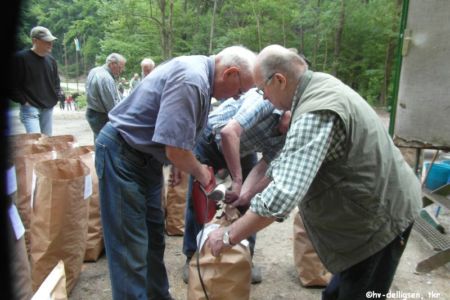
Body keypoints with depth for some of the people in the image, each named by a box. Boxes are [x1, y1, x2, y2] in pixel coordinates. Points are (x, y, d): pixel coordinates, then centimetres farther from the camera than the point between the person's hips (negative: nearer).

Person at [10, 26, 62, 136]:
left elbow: (56, 80, 23)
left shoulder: (51, 59, 10)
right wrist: (23, 101, -11)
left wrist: (57, 96, 10)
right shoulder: (21, 57, -10)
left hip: (48, 107, 6)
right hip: (30, 107, -6)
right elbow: (14, 84, -8)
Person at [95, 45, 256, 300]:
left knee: (154, 239, 18)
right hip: (122, 155, -10)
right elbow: (176, 150, -27)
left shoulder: (199, 71, 5)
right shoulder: (191, 80, -27)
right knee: (131, 249, -3)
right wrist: (200, 172, -9)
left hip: (146, 156, 10)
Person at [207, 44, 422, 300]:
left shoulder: (316, 114, -31)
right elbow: (291, 158, 9)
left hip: (380, 215, -9)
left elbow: (282, 196, -37)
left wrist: (229, 236, -25)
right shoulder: (318, 85, 0)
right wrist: (250, 188, 6)